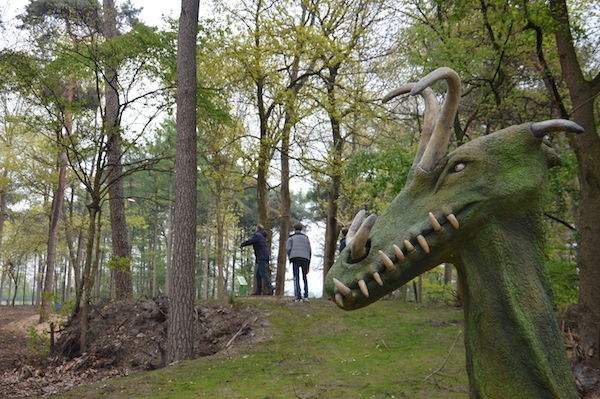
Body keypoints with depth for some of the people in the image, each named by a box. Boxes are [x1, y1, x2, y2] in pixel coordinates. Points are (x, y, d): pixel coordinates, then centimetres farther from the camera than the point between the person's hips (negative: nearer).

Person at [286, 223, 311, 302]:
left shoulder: (291, 237, 9)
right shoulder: (306, 237, 17)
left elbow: (288, 248, -4)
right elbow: (309, 250, 12)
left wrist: (290, 258, 8)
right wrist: (308, 264, 14)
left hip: (295, 258, -2)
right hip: (305, 258, 2)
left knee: (296, 278, -2)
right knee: (305, 277, 15)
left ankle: (298, 297, -11)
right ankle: (306, 295, 7)